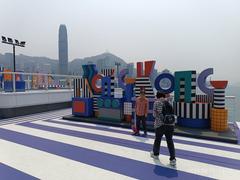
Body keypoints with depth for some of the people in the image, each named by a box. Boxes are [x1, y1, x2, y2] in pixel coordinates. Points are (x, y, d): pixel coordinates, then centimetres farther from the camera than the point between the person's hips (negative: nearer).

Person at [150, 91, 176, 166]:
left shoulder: (157, 102, -2)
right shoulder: (168, 103, 11)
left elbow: (155, 114, -3)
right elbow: (172, 113, 7)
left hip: (160, 124, -3)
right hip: (170, 124, 3)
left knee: (157, 139, 17)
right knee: (170, 141, 9)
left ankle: (155, 154, 37)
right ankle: (172, 159, 6)